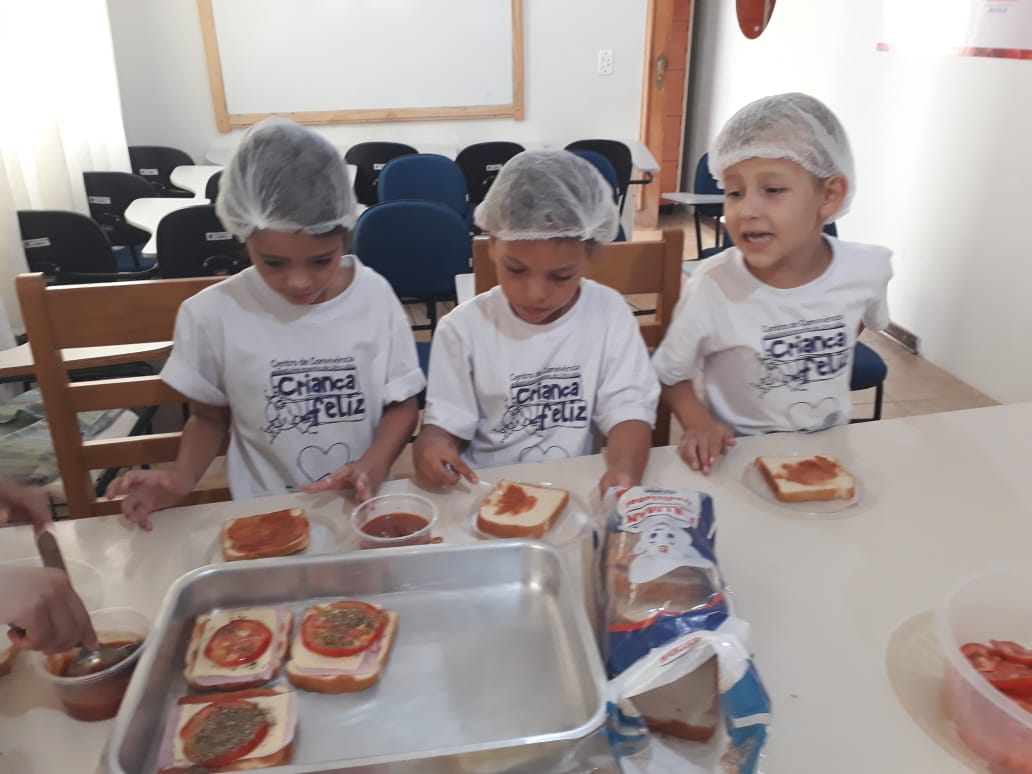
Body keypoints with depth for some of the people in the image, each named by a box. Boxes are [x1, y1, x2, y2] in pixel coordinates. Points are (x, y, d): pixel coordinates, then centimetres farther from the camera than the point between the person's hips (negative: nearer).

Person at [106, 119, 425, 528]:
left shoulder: (375, 296, -6)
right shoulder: (212, 314, -7)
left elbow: (402, 405, 2)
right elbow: (209, 416, 7)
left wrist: (372, 467, -15)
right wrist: (181, 479, -10)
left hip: (361, 505, 1)